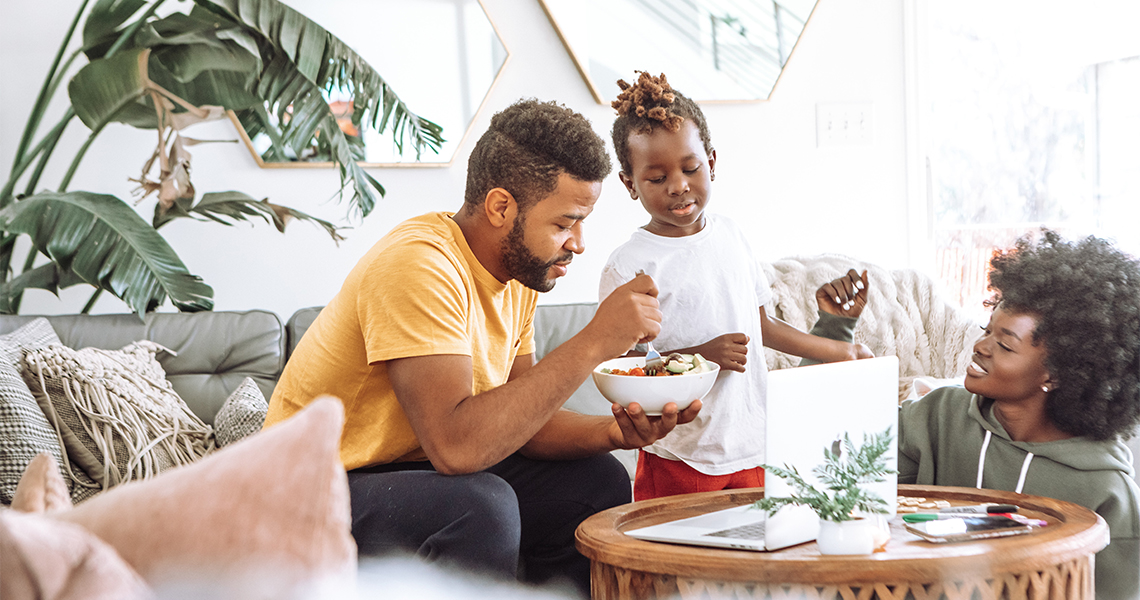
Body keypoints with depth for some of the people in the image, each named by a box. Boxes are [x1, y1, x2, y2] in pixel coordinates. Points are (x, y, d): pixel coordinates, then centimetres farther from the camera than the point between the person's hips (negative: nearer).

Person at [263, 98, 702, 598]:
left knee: (598, 481, 0)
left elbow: (517, 419, 4)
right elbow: (455, 444, -38)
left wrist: (612, 431, -15)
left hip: (421, 470, 9)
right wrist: (592, 344, -34)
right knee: (482, 505, -34)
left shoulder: (521, 272, 1)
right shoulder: (418, 265, -27)